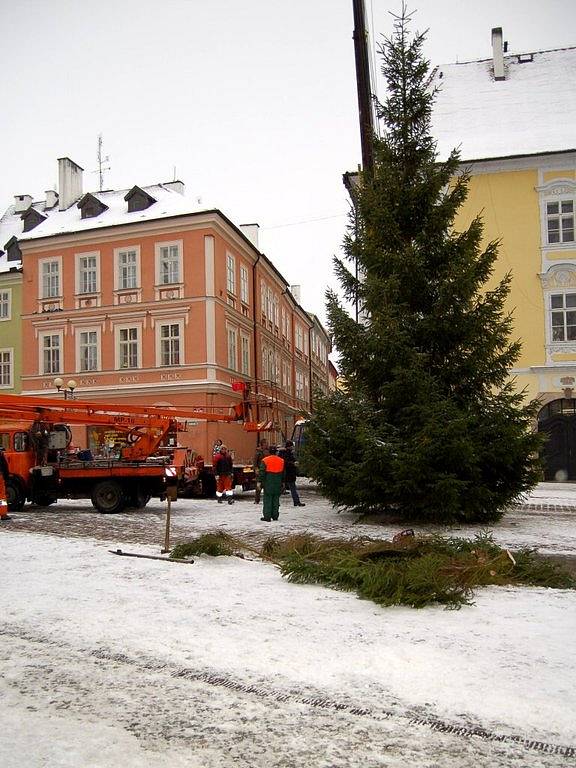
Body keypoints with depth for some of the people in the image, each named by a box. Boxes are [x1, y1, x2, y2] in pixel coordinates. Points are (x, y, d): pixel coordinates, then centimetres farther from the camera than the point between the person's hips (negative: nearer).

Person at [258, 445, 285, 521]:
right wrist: (282, 483, 19)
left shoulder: (265, 460, -8)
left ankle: (267, 516, -3)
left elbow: (262, 473, -9)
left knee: (267, 500, -1)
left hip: (268, 484, -4)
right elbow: (283, 473, 13)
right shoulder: (281, 461, 6)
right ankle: (275, 516, 13)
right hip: (278, 484, 4)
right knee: (276, 500, 10)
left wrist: (261, 482, -4)